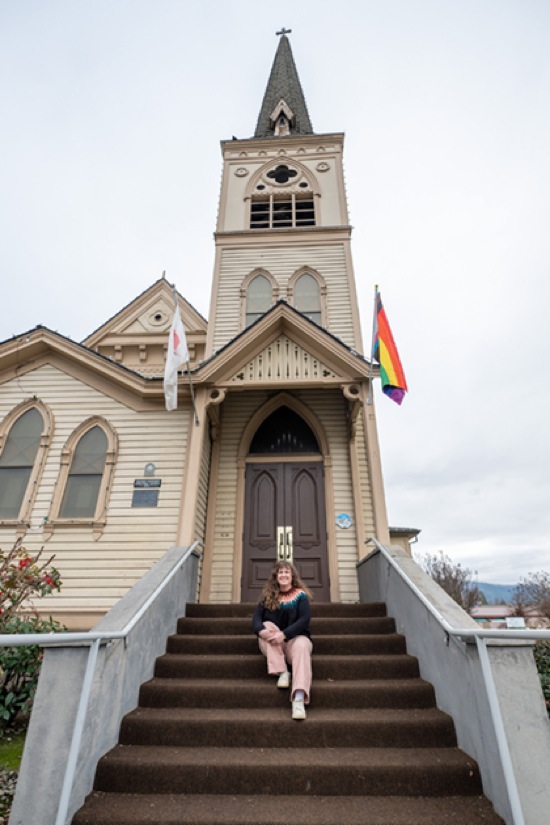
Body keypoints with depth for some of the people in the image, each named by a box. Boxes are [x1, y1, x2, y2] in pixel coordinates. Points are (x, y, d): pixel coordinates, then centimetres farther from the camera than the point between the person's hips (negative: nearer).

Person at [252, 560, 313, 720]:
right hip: (272, 644, 3)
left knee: (302, 646, -37)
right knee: (268, 626, -27)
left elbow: (304, 620, -14)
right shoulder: (268, 596, 6)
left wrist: (284, 634, -29)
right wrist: (262, 630, -32)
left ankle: (299, 699, -53)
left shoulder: (300, 595, 0)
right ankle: (282, 672, -28)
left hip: (295, 638, -3)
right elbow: (256, 618, -6)